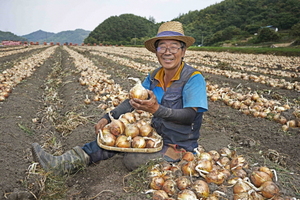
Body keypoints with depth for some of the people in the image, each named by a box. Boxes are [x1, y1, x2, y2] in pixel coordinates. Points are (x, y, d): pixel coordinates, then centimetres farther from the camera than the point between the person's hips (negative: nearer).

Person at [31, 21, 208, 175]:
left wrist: (157, 109, -41)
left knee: (132, 160, -31)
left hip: (180, 146, -6)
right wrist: (108, 117, -13)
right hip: (156, 136, 7)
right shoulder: (153, 77, 4)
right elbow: (132, 101, 2)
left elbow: (190, 115, -27)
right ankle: (64, 163, -9)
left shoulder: (193, 78, -18)